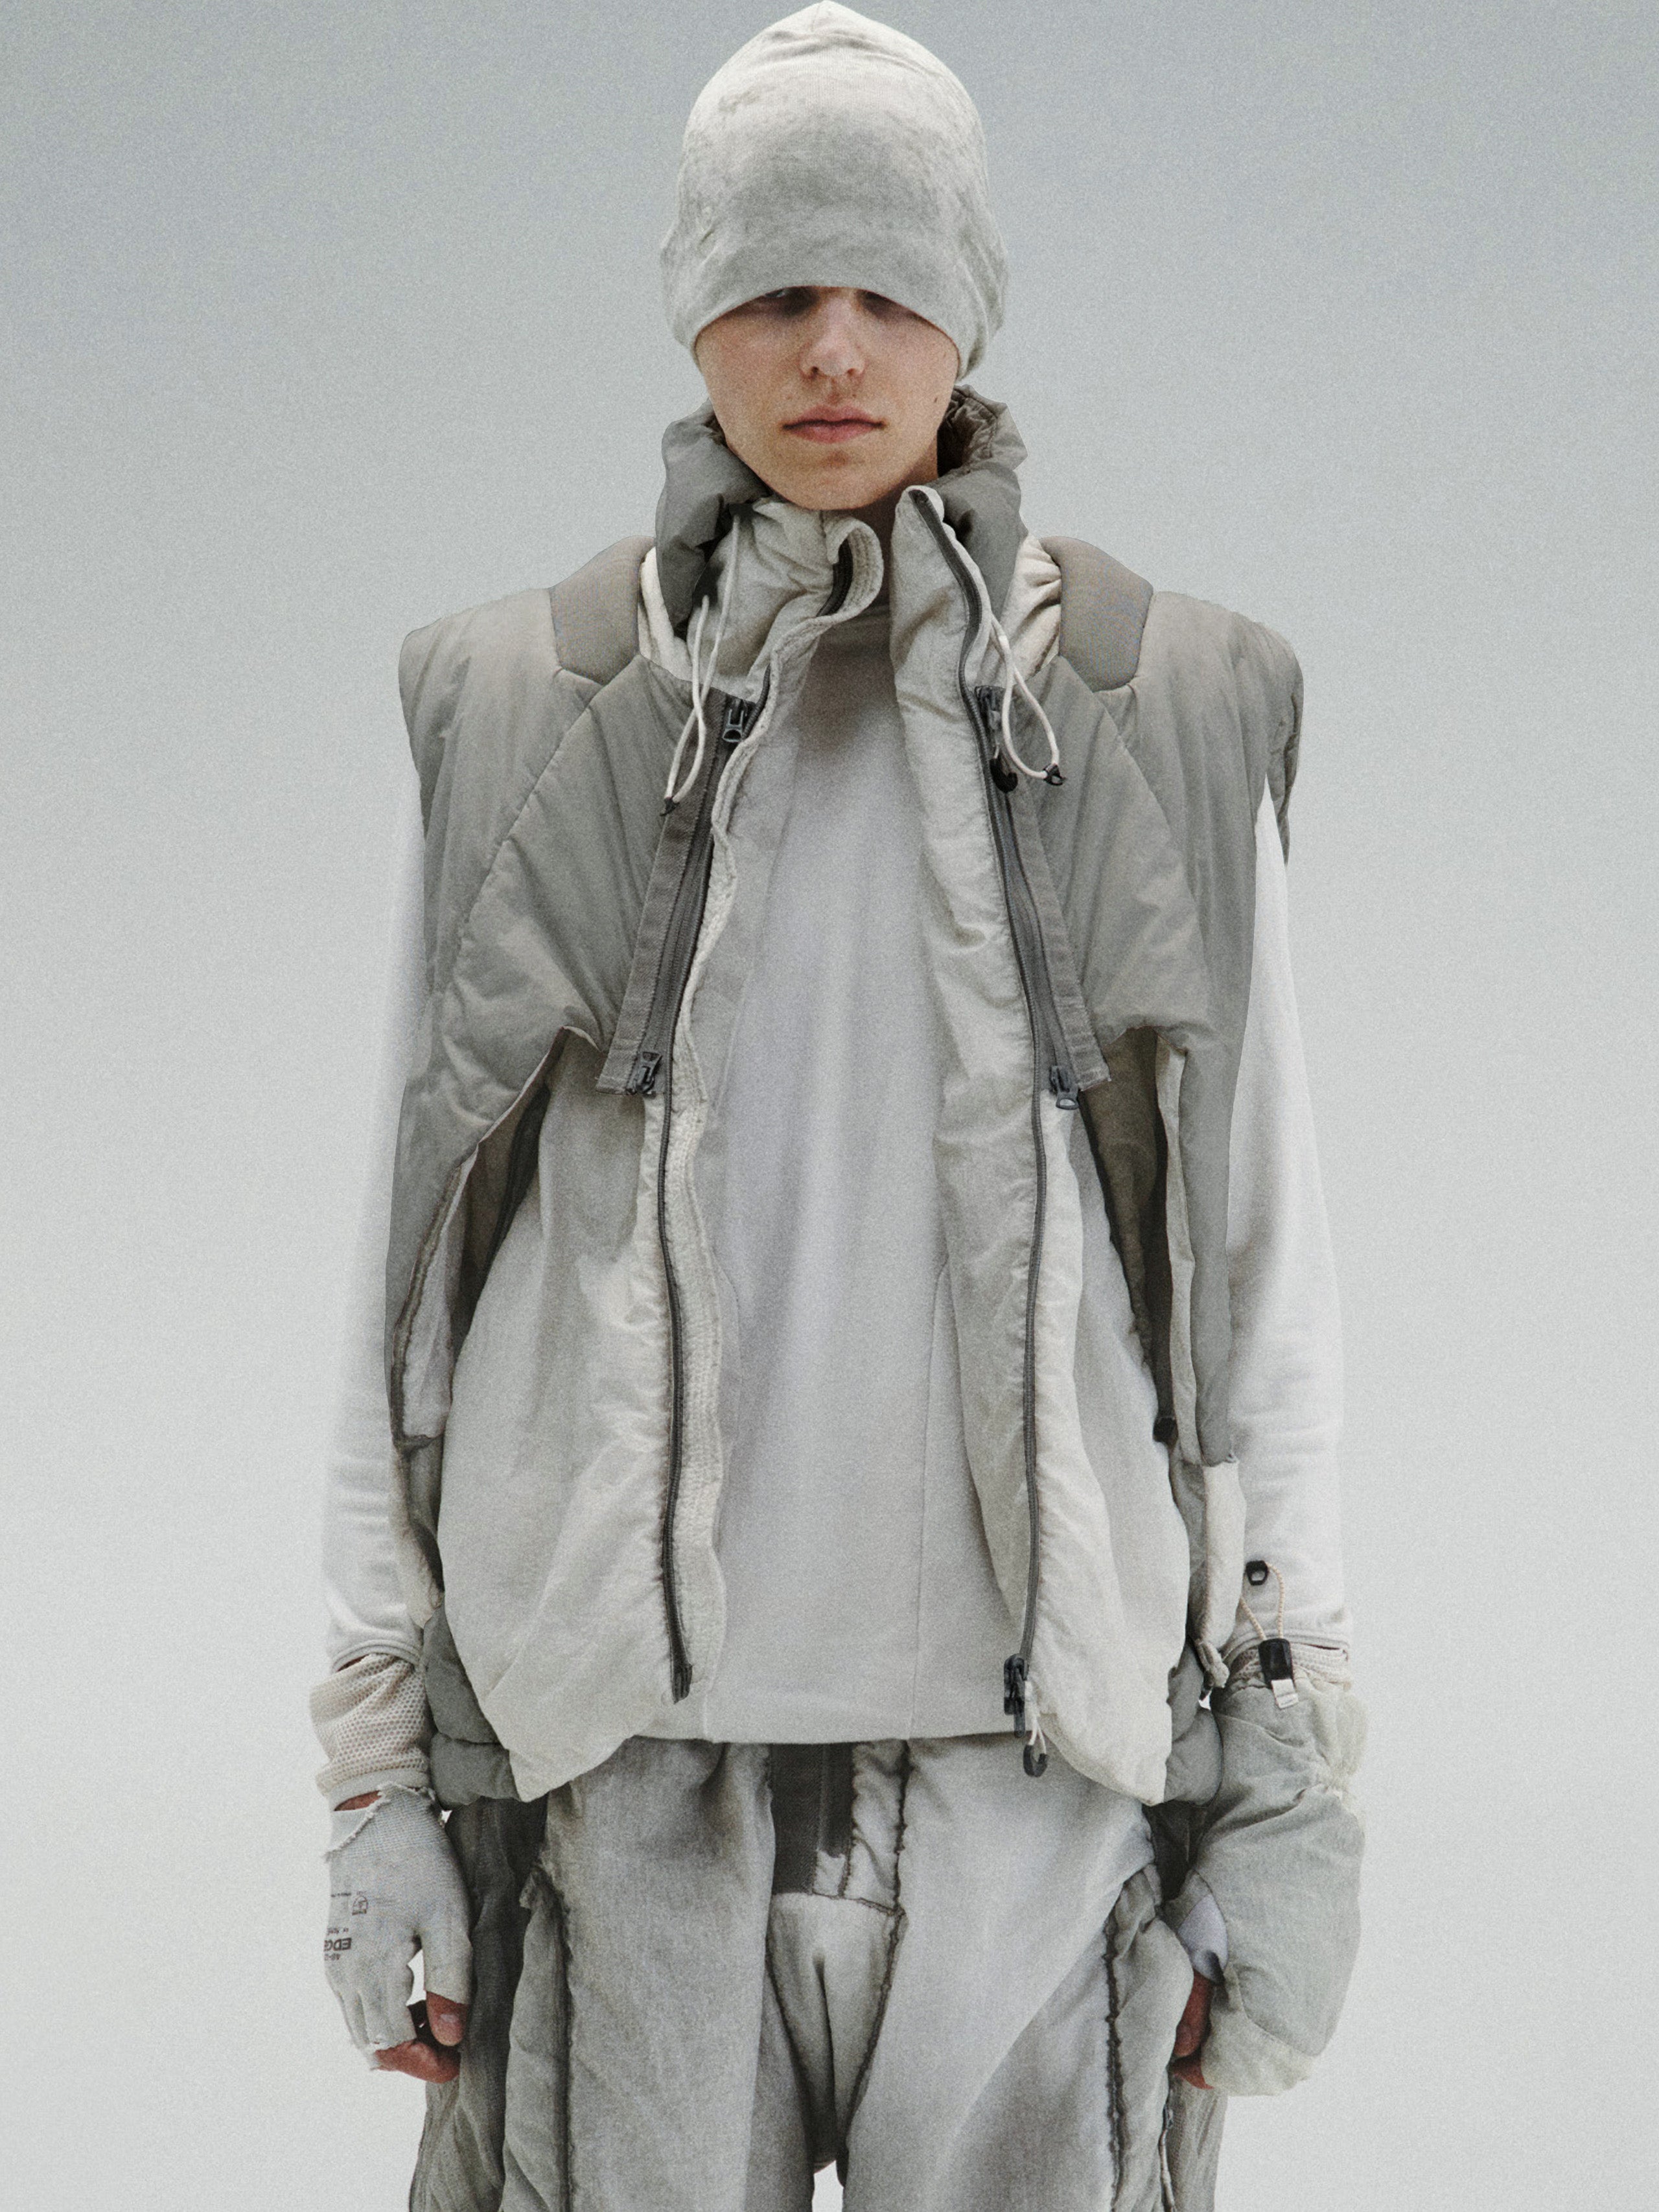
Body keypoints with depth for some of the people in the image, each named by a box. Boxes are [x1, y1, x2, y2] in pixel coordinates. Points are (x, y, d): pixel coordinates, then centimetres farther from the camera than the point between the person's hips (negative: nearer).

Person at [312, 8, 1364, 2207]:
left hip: (1035, 1768, 0)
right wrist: (381, 1775, 2)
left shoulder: (1169, 721, 4)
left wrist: (1294, 1783, 0)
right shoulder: (524, 721, 5)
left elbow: (1263, 1257, 5)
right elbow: (422, 1253, 7)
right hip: (635, 1764, 0)